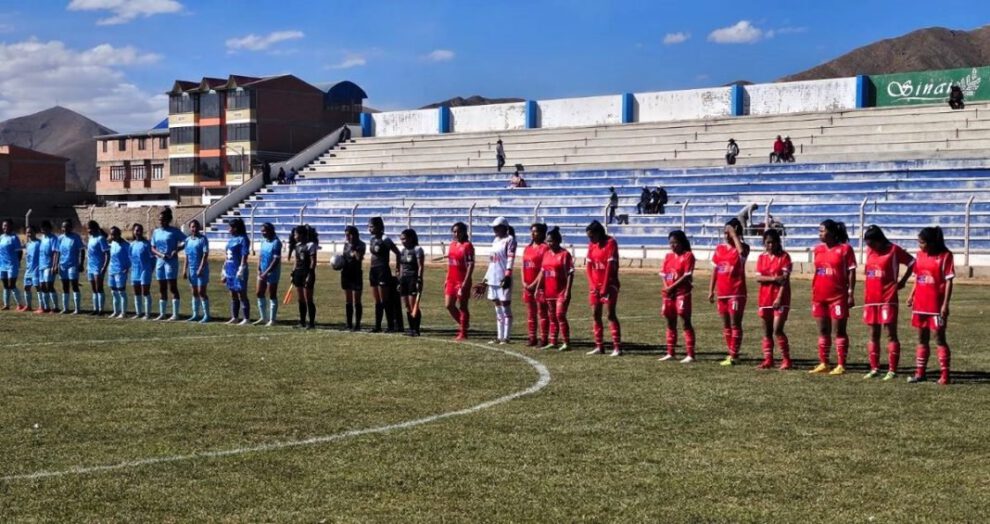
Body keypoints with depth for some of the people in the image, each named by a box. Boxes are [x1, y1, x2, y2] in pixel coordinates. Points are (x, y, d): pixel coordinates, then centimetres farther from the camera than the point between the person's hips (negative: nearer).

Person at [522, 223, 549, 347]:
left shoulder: (544, 248, -7)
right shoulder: (527, 249, 16)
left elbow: (544, 268, -12)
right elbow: (523, 267, 15)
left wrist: (534, 284, -14)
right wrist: (524, 282, 2)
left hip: (539, 285, -7)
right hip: (528, 285, 7)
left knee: (542, 311, -3)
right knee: (530, 312, 10)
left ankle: (543, 338, -1)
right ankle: (531, 337, 15)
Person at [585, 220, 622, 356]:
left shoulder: (611, 243, -12)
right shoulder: (592, 245, 8)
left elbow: (610, 266, -15)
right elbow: (589, 265, 7)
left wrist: (604, 287, -16)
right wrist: (592, 285, -3)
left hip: (609, 285, -7)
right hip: (595, 285, 7)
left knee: (611, 314, -10)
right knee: (595, 314, 5)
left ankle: (617, 347, -9)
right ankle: (599, 346, 11)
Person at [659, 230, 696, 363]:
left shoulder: (688, 255, -7)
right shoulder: (668, 256, 13)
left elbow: (687, 276, -14)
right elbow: (663, 274, 9)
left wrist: (672, 287, -16)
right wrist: (666, 287, -9)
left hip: (682, 293, -7)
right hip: (669, 293, 7)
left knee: (686, 322, -6)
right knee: (670, 323, 12)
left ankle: (690, 354, -6)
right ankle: (671, 353, 20)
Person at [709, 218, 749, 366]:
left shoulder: (742, 247, -5)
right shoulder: (719, 248, 10)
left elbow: (742, 251, -32)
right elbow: (715, 270, 13)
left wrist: (734, 235, -21)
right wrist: (711, 290, 10)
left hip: (736, 293, -6)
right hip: (721, 293, 6)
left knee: (735, 323, -6)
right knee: (726, 324, 10)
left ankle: (734, 356, -5)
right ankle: (731, 354, 18)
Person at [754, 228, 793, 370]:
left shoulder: (784, 257, -3)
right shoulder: (762, 257, 9)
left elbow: (785, 279, -10)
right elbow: (758, 278, 0)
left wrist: (779, 298, -18)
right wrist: (774, 278, -17)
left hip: (780, 299, -5)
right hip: (765, 298, 5)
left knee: (777, 330, -12)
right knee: (767, 331, 8)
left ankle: (786, 360, -3)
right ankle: (768, 360, 14)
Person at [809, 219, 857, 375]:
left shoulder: (844, 248, -6)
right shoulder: (818, 249, 10)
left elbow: (851, 272, -7)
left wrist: (851, 294, -11)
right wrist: (813, 293, 14)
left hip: (838, 296, -6)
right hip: (819, 296, 6)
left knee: (839, 330, 0)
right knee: (823, 331, 10)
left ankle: (841, 365, 4)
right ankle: (823, 364, 17)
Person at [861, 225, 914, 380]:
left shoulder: (894, 250, -6)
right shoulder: (869, 250, 10)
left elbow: (912, 263, 0)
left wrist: (902, 281, -1)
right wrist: (866, 296, 12)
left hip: (888, 299, -6)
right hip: (871, 298, 6)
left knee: (891, 333, -3)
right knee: (873, 334, 8)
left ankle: (892, 370, -2)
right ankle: (874, 368, 14)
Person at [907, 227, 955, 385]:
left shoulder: (945, 255, -10)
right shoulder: (920, 254, 8)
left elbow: (948, 281, -11)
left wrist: (945, 304, -15)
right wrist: (912, 295, 7)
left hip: (936, 305, -6)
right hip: (920, 303, 6)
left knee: (940, 338, -2)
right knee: (922, 338, 12)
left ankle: (944, 375, 4)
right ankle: (920, 373, 19)